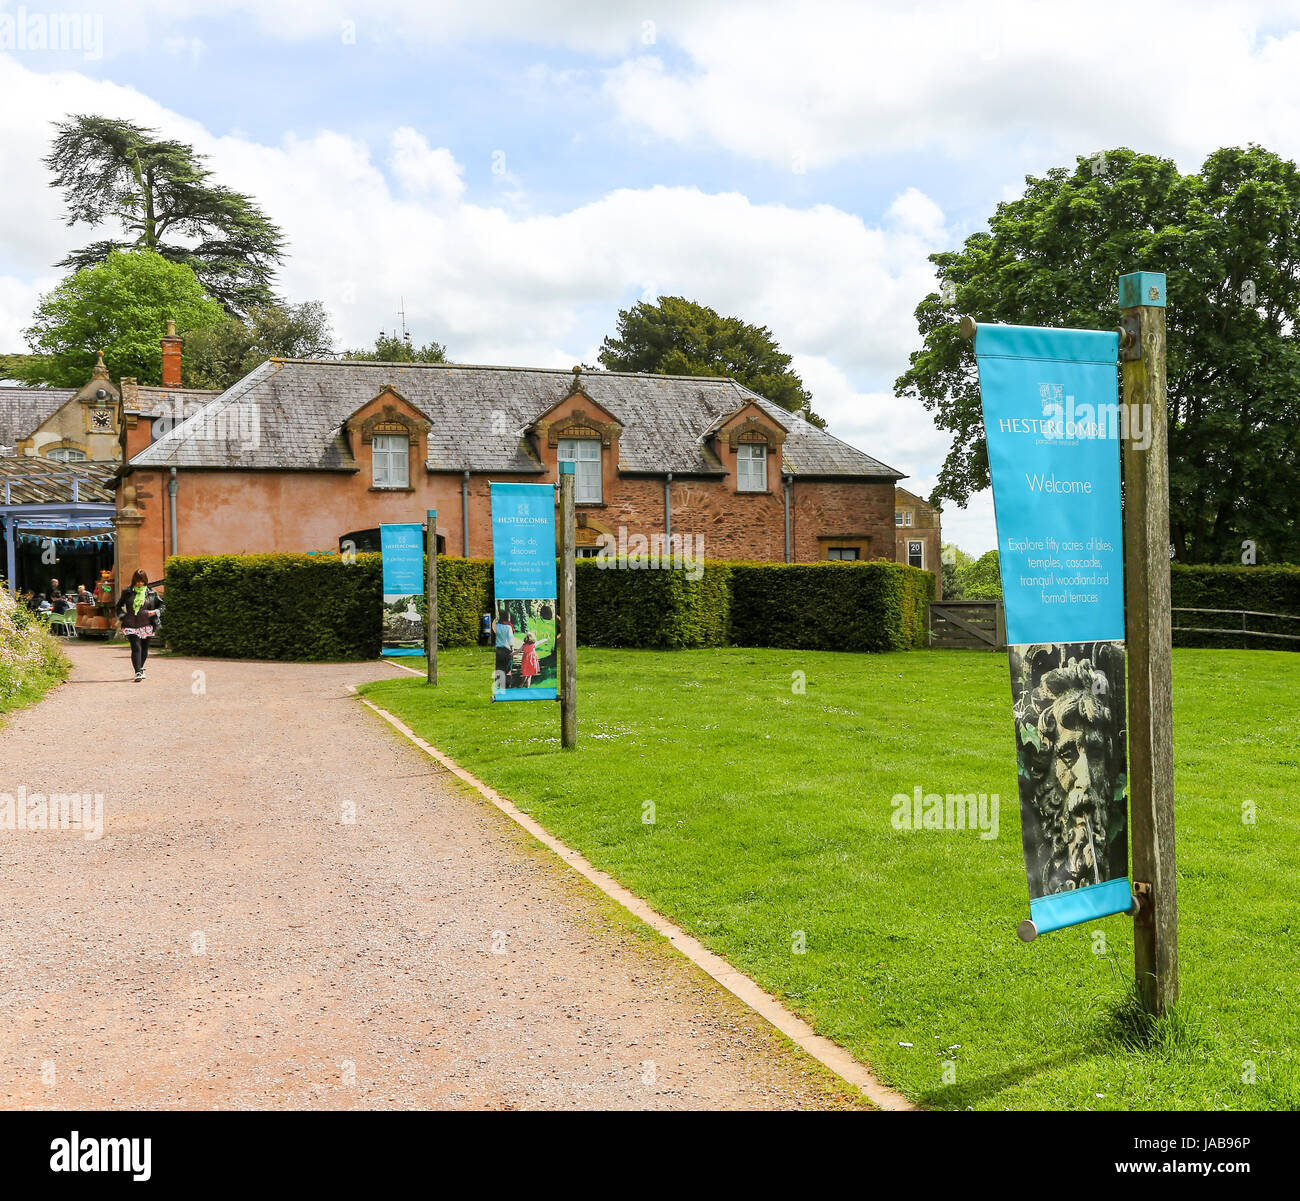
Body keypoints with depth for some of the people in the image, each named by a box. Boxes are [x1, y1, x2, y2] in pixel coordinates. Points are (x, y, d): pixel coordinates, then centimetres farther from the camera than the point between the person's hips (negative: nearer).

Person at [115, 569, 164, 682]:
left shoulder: (151, 593, 5)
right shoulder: (127, 592, 4)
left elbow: (161, 606, 13)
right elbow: (119, 606, 17)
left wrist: (155, 612, -6)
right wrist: (122, 616, 2)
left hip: (146, 626, 2)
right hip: (131, 626, -2)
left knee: (144, 649, 11)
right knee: (136, 648, -14)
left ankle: (140, 668, 35)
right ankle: (138, 673, -17)